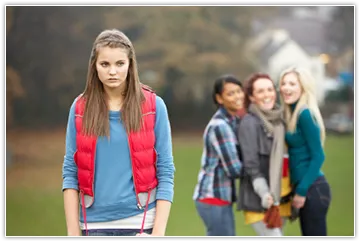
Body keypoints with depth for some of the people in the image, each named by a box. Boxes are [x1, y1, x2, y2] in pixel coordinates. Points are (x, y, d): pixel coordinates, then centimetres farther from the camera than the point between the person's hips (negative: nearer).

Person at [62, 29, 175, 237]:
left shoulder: (153, 106, -1)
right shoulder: (80, 109, 4)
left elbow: (165, 171, -1)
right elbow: (70, 172, 5)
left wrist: (159, 232, -8)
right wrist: (73, 232, -1)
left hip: (140, 223, -2)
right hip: (96, 225, 2)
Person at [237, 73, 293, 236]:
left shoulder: (278, 120, 12)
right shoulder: (249, 123, -12)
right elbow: (251, 165, -18)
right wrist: (265, 194, -30)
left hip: (280, 197, 8)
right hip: (259, 200, -8)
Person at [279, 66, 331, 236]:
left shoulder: (305, 114, -13)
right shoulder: (294, 115, 14)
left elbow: (318, 156, -16)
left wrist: (302, 191, -16)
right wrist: (298, 190, 12)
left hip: (312, 189, -9)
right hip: (306, 188, 9)